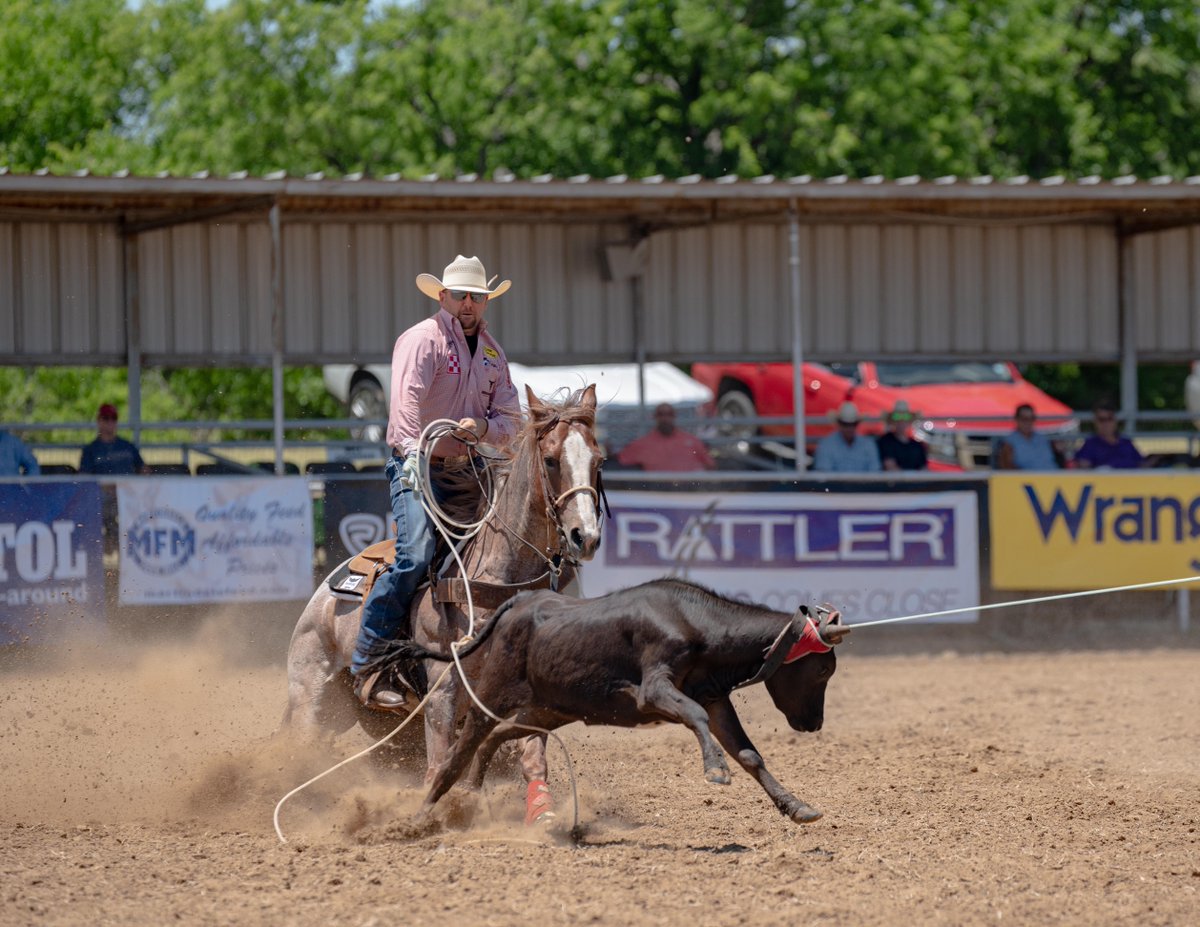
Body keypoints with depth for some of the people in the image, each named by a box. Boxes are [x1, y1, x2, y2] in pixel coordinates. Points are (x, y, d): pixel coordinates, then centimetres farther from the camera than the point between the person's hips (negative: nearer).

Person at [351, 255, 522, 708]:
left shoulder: (493, 353, 16)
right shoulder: (422, 340, -5)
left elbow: (510, 420, 13)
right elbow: (406, 399, -22)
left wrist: (482, 426, -11)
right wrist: (413, 450, -39)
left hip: (466, 471, 7)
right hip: (417, 467, -7)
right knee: (415, 555, -25)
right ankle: (369, 662, -19)